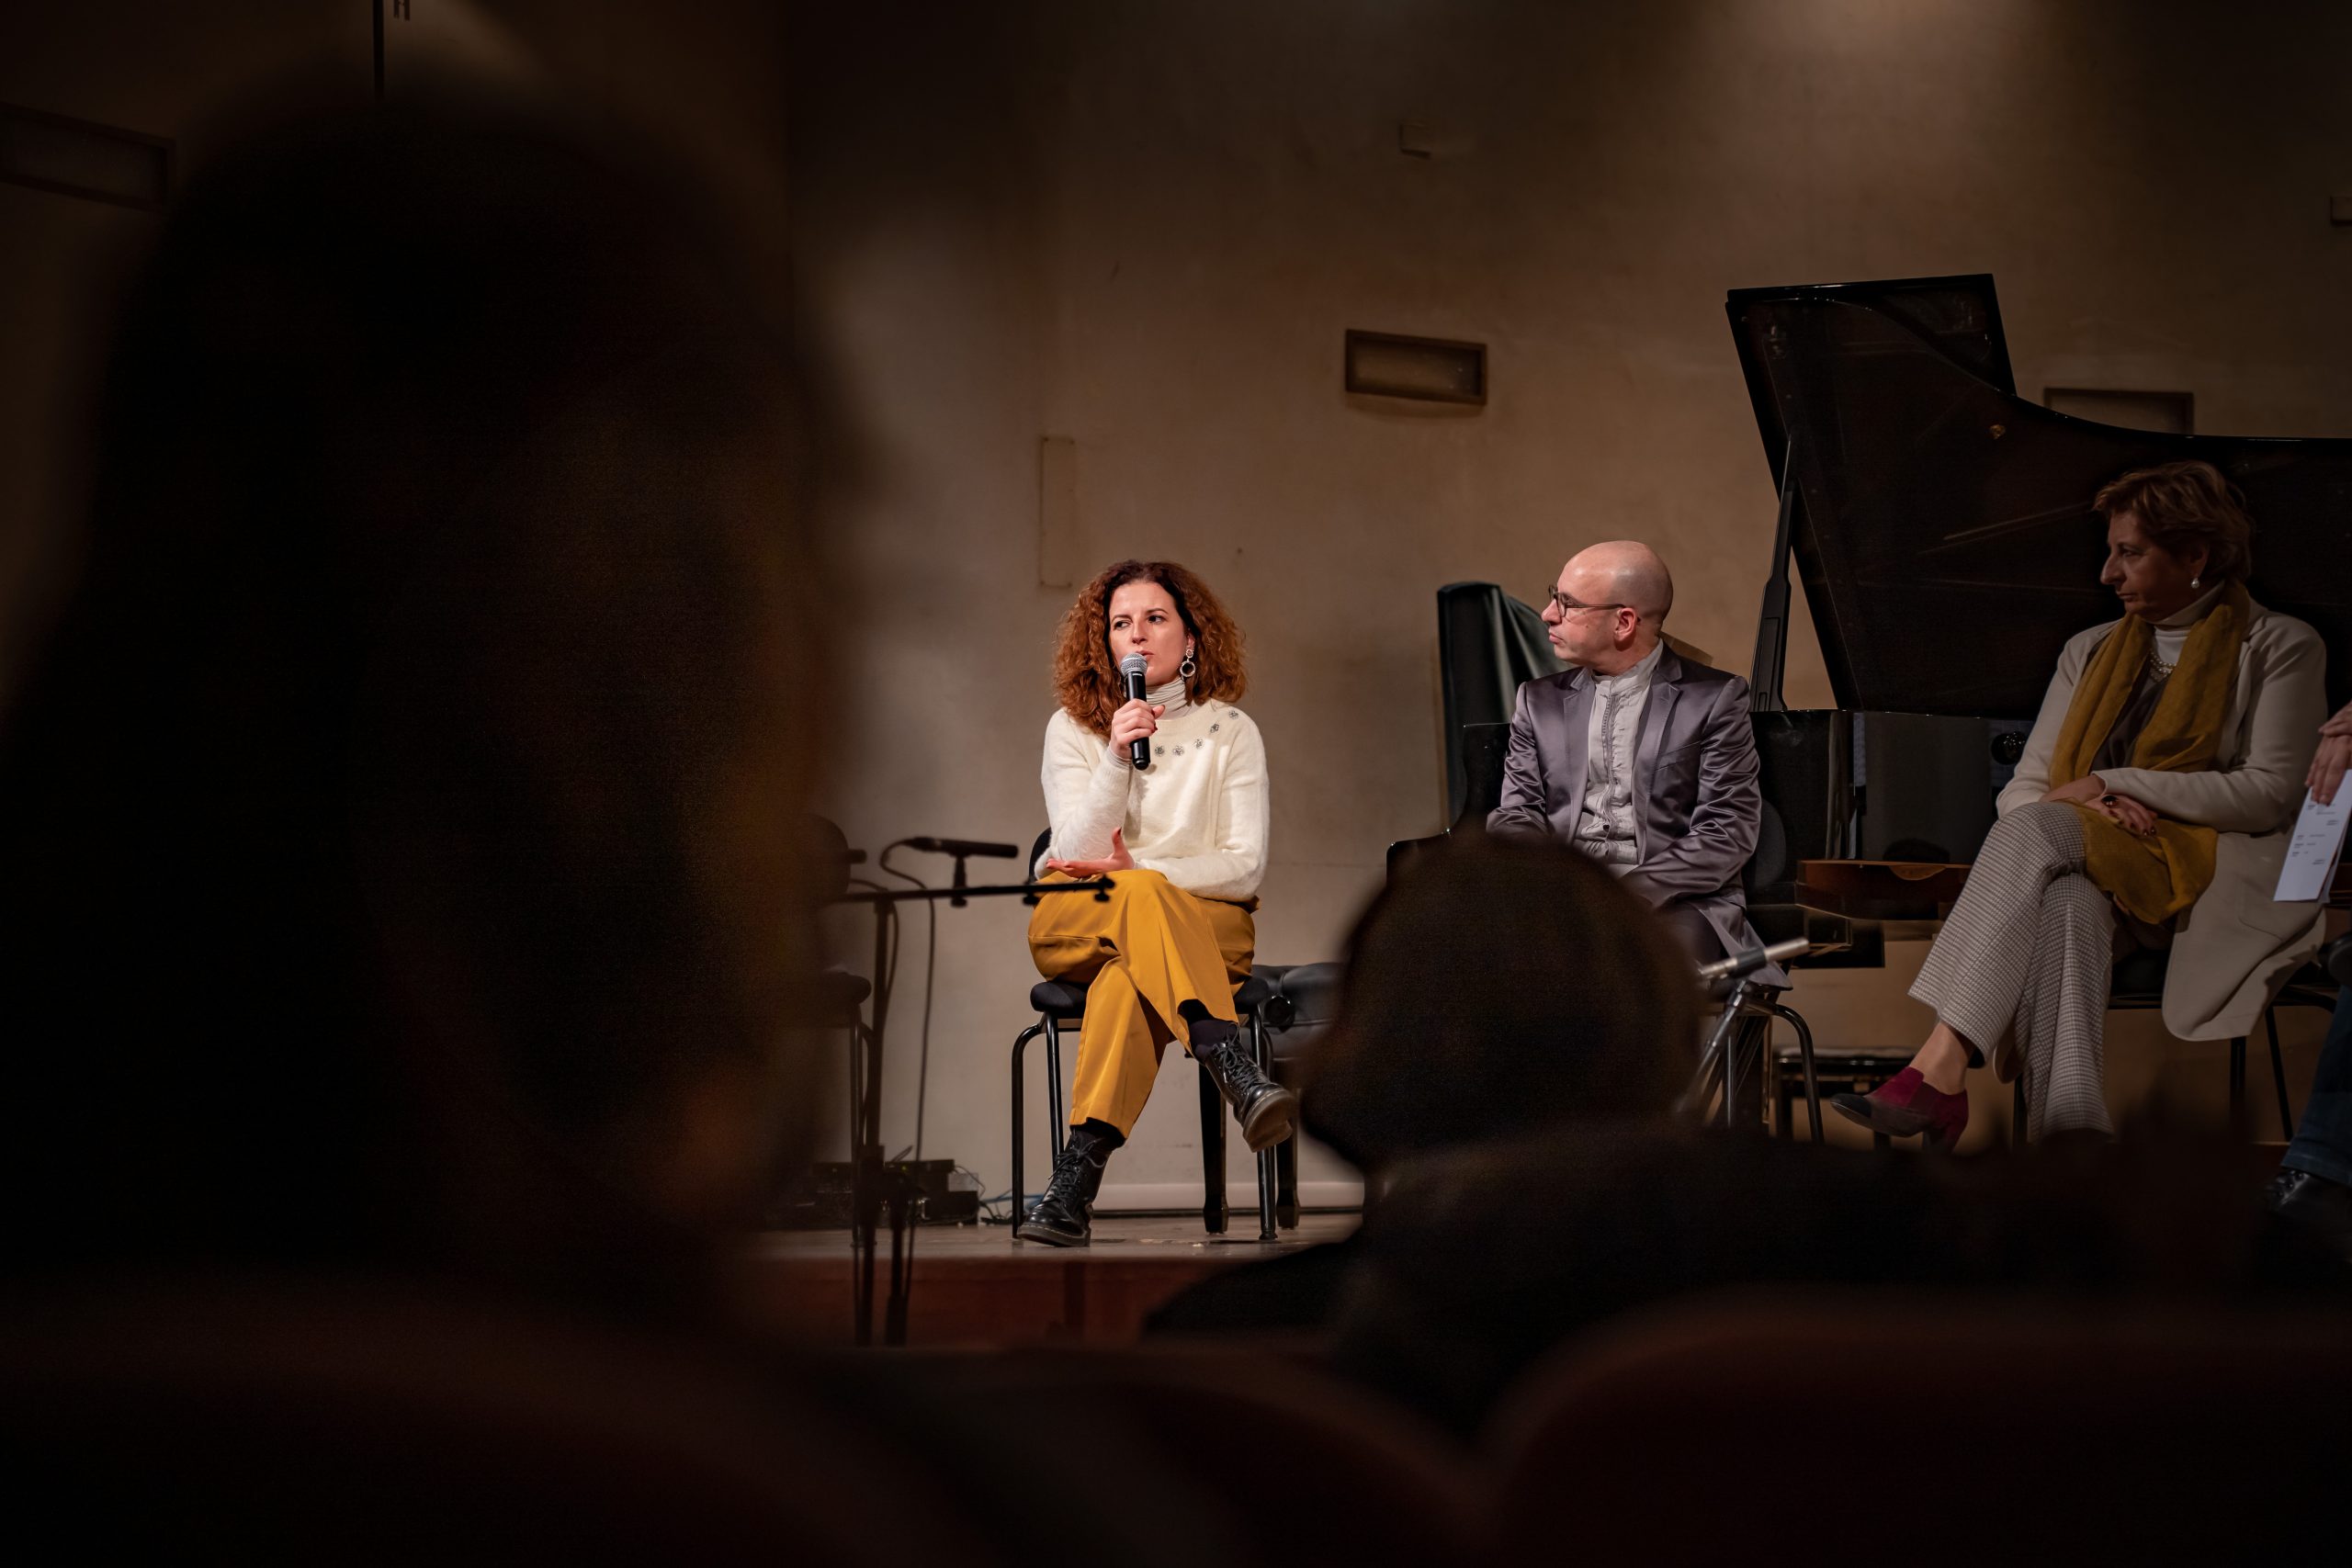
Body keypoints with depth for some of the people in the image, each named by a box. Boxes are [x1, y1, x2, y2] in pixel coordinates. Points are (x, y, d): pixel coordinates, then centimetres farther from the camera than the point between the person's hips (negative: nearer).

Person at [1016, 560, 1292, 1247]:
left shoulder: (1231, 732, 7)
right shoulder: (1072, 728, 7)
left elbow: (1246, 868, -3)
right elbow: (1076, 858, -6)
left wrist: (1138, 871, -16)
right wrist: (1118, 758, -19)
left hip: (1207, 924, 0)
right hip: (1076, 924, 0)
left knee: (1126, 975, -38)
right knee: (1142, 902, -39)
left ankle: (1076, 1180, -51)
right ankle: (1240, 1076, -56)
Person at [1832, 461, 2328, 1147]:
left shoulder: (2279, 647, 8)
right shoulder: (2090, 652, 23)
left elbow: (2269, 793, -5)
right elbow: (2021, 791, 17)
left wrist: (2115, 784, -7)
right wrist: (2090, 806, -7)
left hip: (2205, 872, -4)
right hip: (2092, 874, 4)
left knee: (2035, 831, -32)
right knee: (2064, 900, -36)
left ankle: (1941, 1065, -48)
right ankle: (2071, 1137, -53)